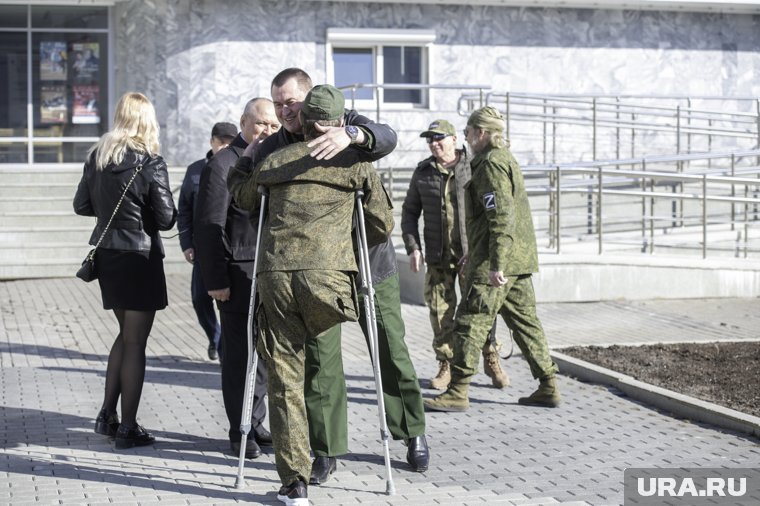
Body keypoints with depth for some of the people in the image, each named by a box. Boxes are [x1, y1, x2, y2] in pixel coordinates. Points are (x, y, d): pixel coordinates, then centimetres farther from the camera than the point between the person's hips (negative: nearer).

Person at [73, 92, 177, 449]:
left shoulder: (96, 157, 3)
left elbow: (82, 205, 10)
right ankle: (128, 429, 5)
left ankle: (107, 414, 19)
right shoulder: (150, 163, -14)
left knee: (126, 334, 21)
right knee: (135, 342, 2)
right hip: (140, 257, -6)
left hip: (106, 255, 6)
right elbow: (166, 218, -11)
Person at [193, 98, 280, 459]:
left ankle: (256, 425, 25)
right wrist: (215, 280, -17)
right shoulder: (222, 165, -7)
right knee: (239, 354, -1)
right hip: (239, 275, -7)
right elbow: (208, 227, -12)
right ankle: (241, 433, 7)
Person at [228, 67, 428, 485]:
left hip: (369, 262, -2)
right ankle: (326, 450, 7)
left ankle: (412, 433, 24)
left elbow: (386, 138, -26)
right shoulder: (272, 149, 2)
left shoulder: (348, 124, -6)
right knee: (320, 360, -2)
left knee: (391, 352, 6)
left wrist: (351, 135, -49)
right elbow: (237, 181, 12)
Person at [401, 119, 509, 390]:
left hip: (472, 252, -2)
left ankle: (492, 361, 12)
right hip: (438, 255, 2)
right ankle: (446, 365, 12)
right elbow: (410, 212, 9)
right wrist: (413, 248, -2)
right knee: (440, 310, 1)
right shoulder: (423, 172, 5)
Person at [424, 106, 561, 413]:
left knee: (470, 322, -5)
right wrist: (474, 255, 31)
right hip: (520, 261, 10)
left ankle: (458, 393, -2)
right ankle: (548, 387, 14)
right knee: (524, 321, 12)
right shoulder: (505, 159, 20)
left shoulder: (491, 163, -13)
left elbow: (502, 216, -21)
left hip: (498, 262, -10)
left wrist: (496, 264, -24)